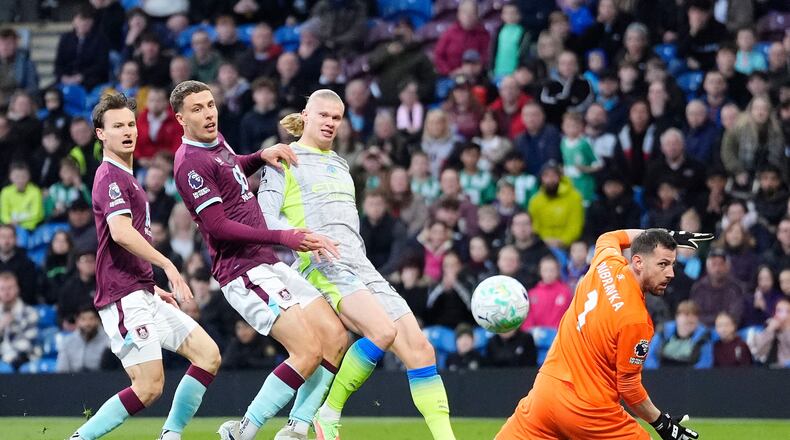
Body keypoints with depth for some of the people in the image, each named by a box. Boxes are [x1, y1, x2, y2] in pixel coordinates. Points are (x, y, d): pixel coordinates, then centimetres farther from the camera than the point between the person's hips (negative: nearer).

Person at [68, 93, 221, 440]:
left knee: (208, 355, 6)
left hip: (143, 296, 10)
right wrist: (167, 265, -25)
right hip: (125, 298, -10)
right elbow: (120, 232, -26)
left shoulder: (125, 178, 22)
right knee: (149, 387, -15)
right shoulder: (110, 176, -10)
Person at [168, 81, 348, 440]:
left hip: (268, 265, 10)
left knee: (335, 336, 3)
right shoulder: (190, 163, -14)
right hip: (244, 272, -10)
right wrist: (284, 238, -22)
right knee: (308, 350, -19)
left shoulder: (216, 142, 14)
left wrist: (262, 156, 15)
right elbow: (218, 227, -20)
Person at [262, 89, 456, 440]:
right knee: (383, 331, -31)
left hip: (360, 266, 7)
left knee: (419, 346, -8)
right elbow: (265, 217, -4)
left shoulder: (340, 165, 27)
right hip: (324, 266, -7)